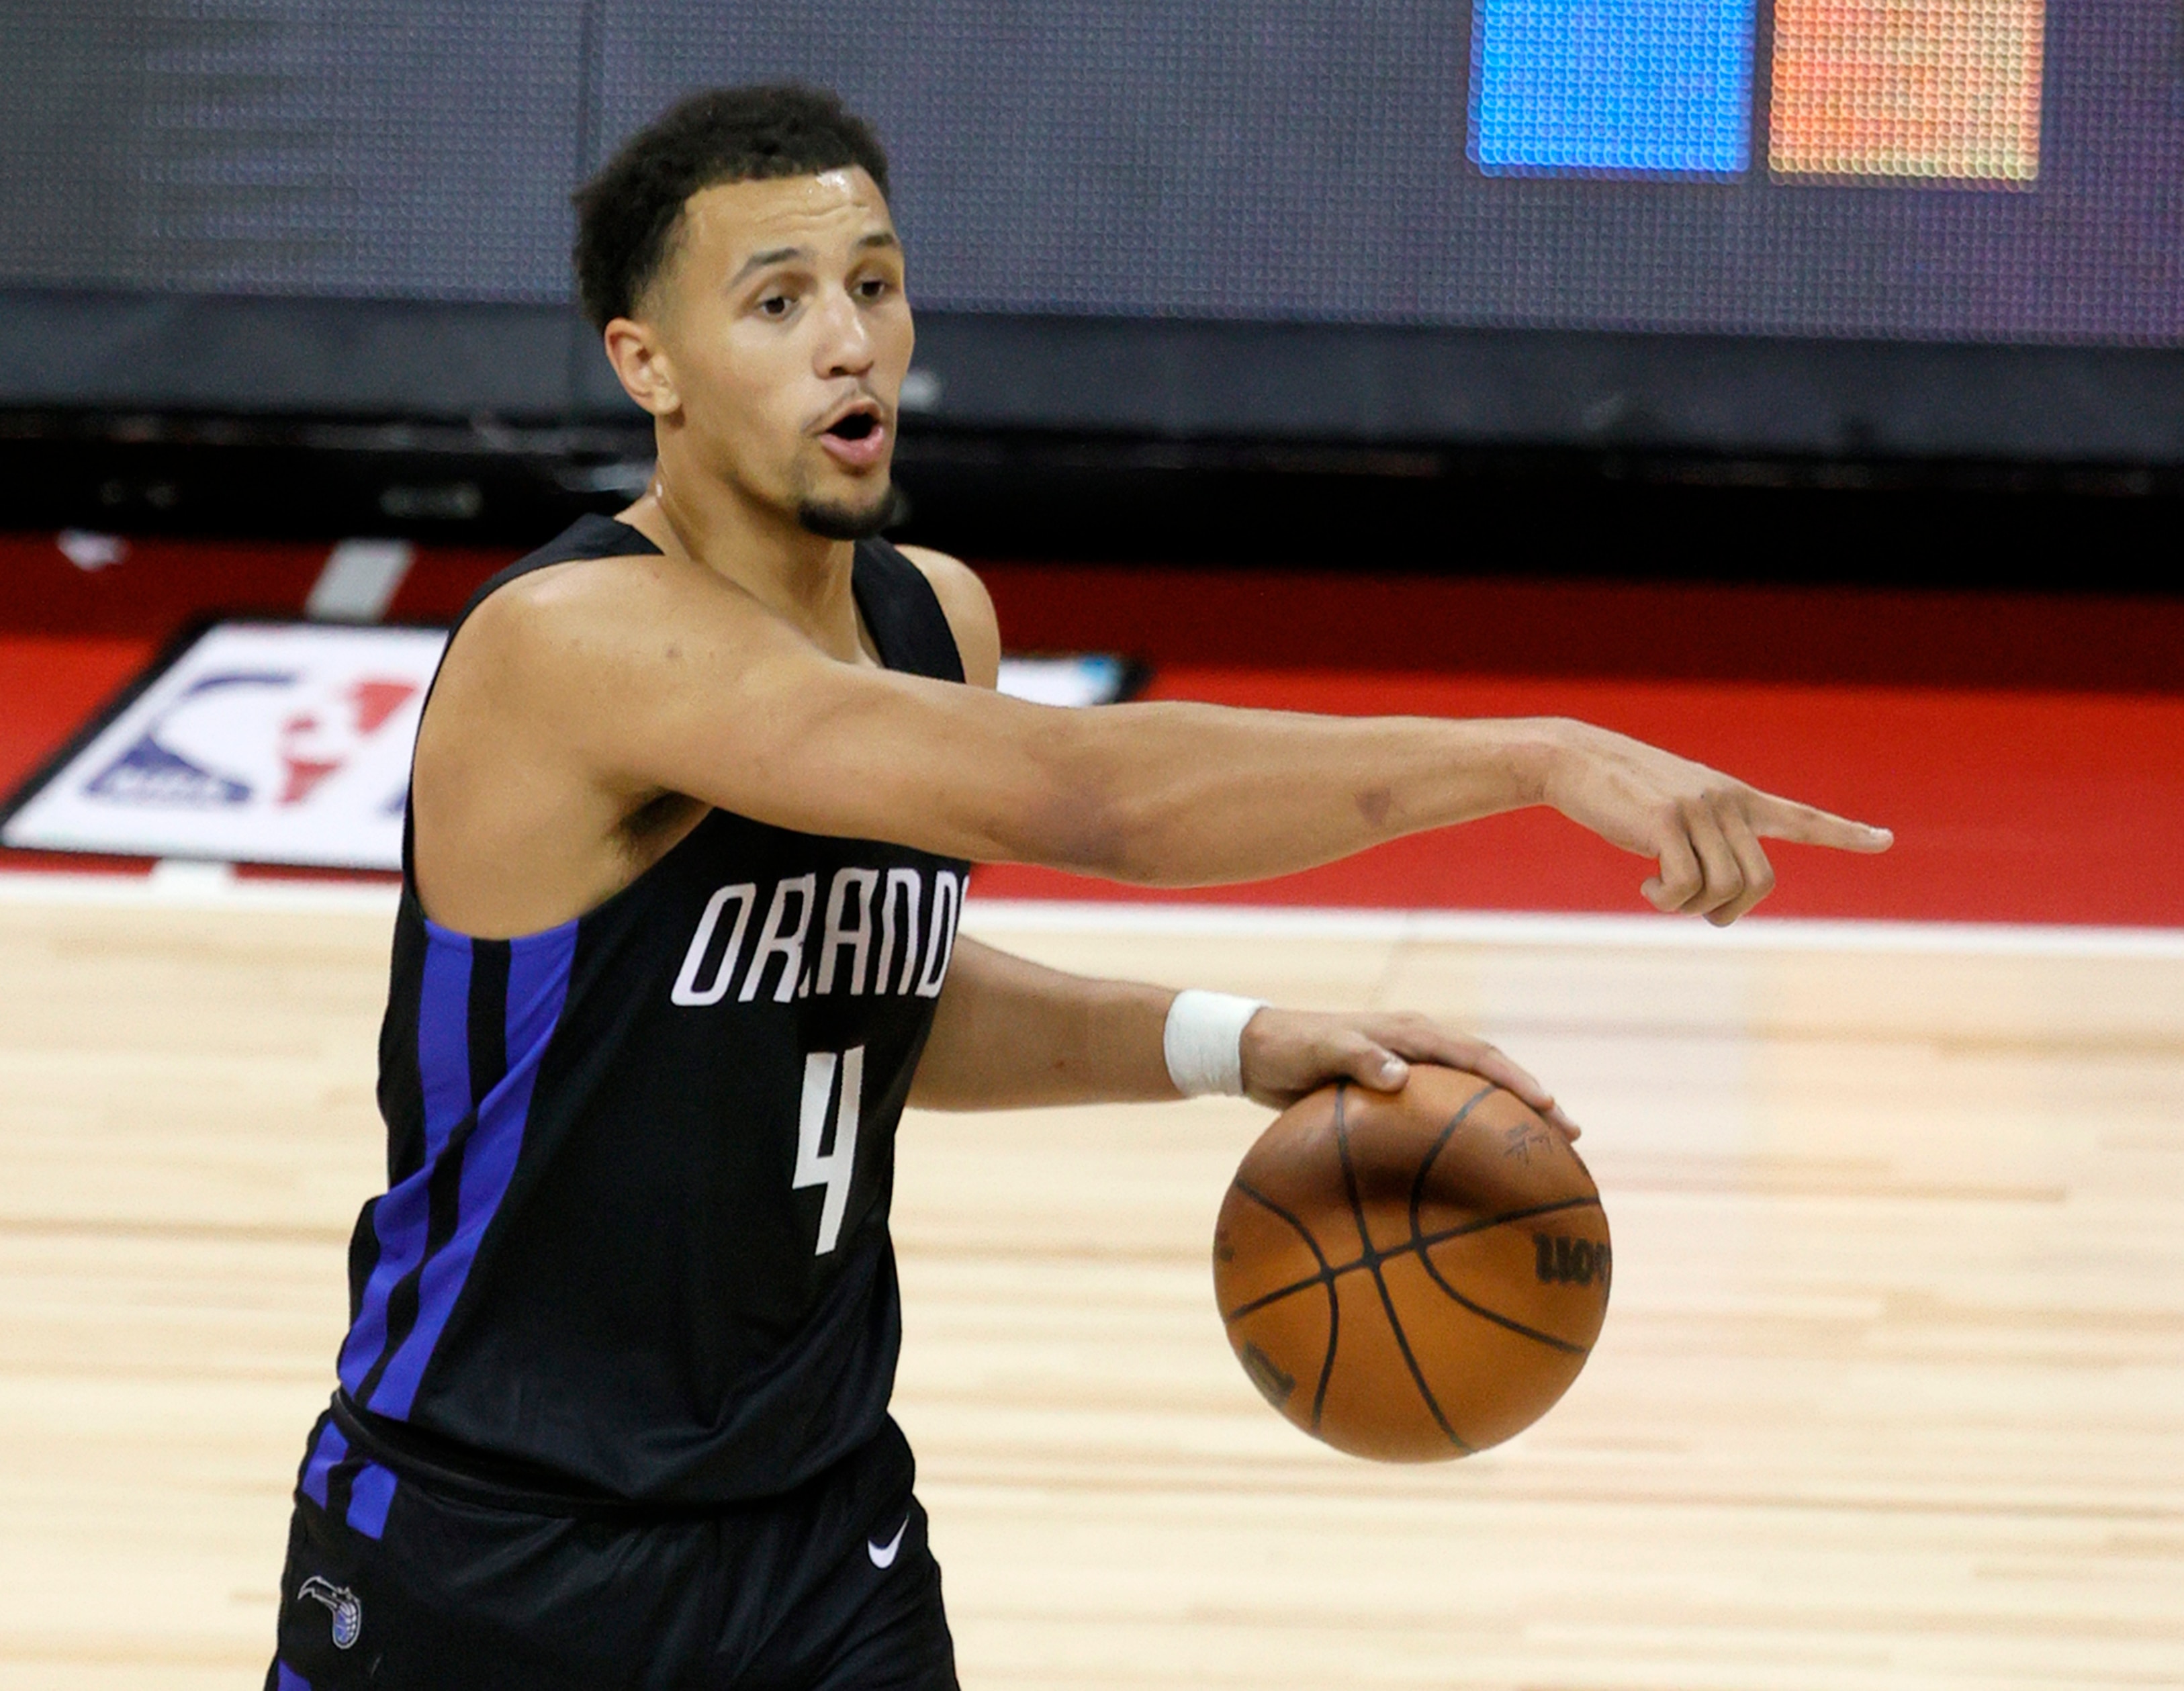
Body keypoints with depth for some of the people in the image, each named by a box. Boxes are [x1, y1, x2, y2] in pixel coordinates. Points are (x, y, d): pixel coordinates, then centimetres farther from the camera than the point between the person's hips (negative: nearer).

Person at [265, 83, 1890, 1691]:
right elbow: (1084, 796, -33)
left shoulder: (935, 621, 2)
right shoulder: (577, 640, -25)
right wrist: (1539, 758, -35)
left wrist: (1232, 1045, 2)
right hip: (486, 1551, -6)